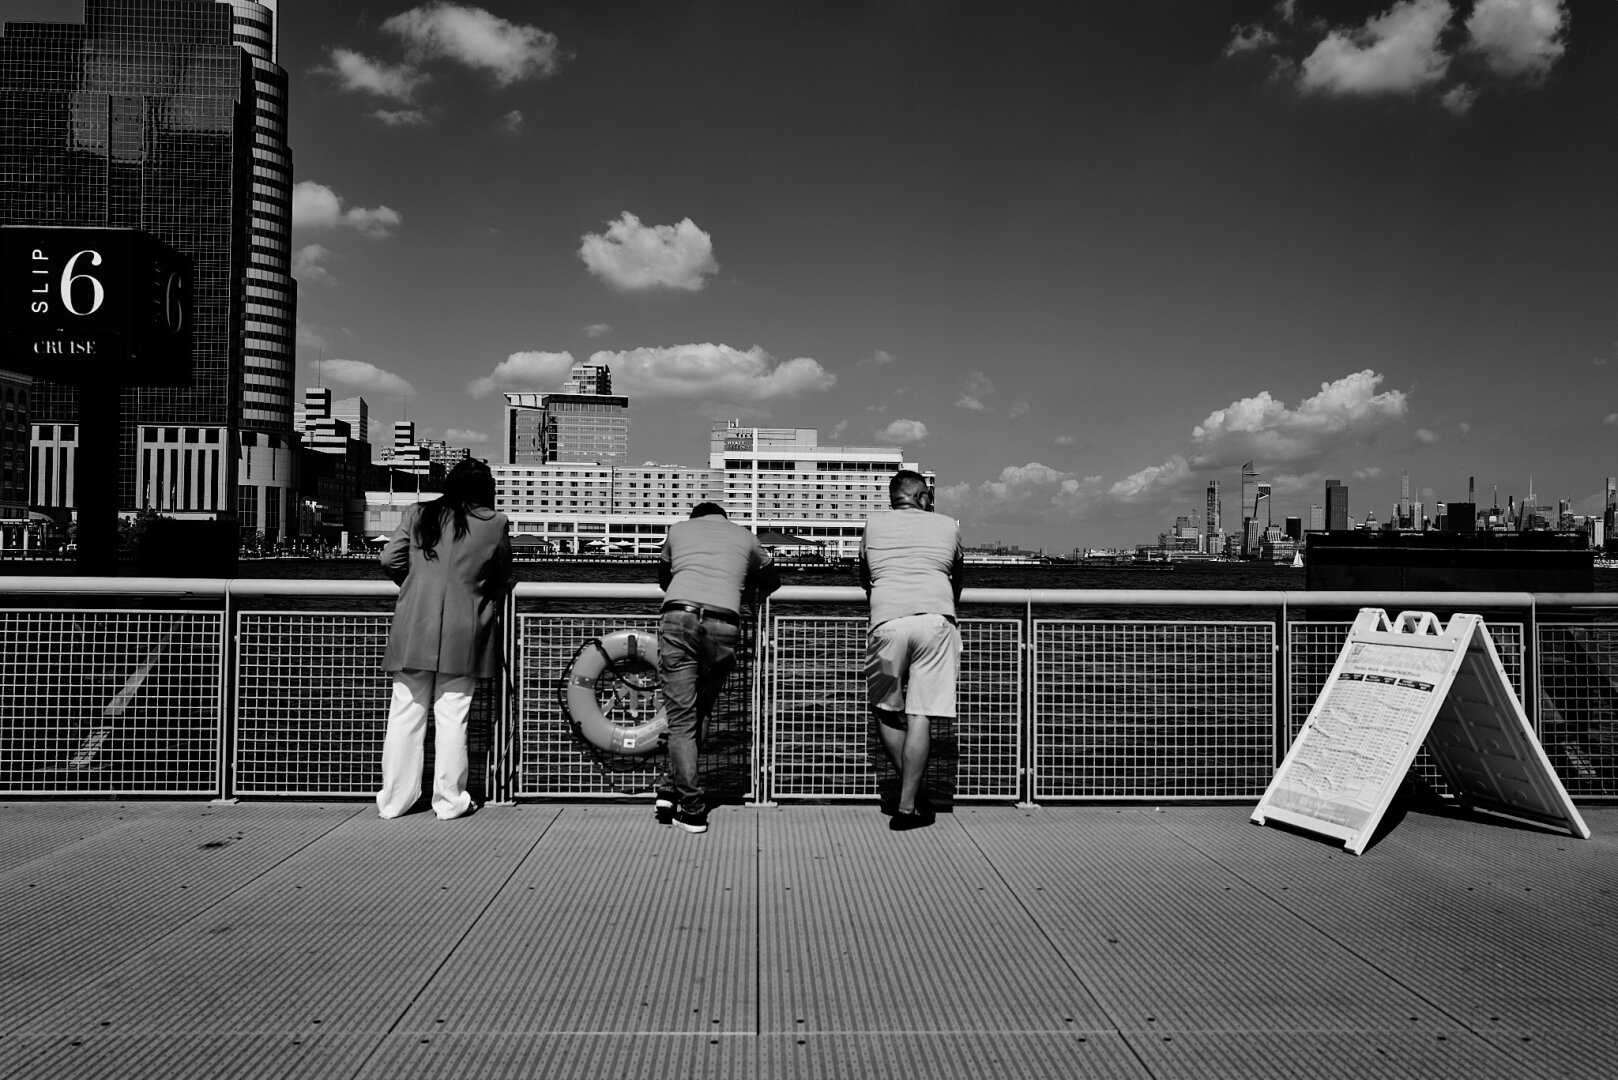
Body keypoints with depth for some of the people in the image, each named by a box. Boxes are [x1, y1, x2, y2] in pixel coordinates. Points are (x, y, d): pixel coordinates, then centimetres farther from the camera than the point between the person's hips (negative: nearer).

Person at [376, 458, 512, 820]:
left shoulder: (418, 515, 3)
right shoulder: (496, 524, -1)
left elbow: (390, 560, 2)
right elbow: (502, 576, 9)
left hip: (414, 630, 2)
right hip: (463, 634, -1)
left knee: (405, 715, 9)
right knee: (452, 717, 5)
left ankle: (394, 800, 17)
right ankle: (449, 801, 11)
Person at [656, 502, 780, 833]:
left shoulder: (678, 529, 26)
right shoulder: (744, 537, 26)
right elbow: (772, 580, 41)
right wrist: (753, 590, 61)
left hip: (678, 617, 0)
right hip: (724, 624, 1)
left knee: (681, 716, -1)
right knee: (699, 713, 15)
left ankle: (692, 809, -5)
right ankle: (673, 791, 12)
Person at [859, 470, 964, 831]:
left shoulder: (873, 525, 20)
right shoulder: (948, 526, 19)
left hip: (887, 621, 0)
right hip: (936, 619, 0)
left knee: (886, 710, 15)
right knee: (920, 716, -2)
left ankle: (910, 791, 14)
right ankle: (907, 807, -1)